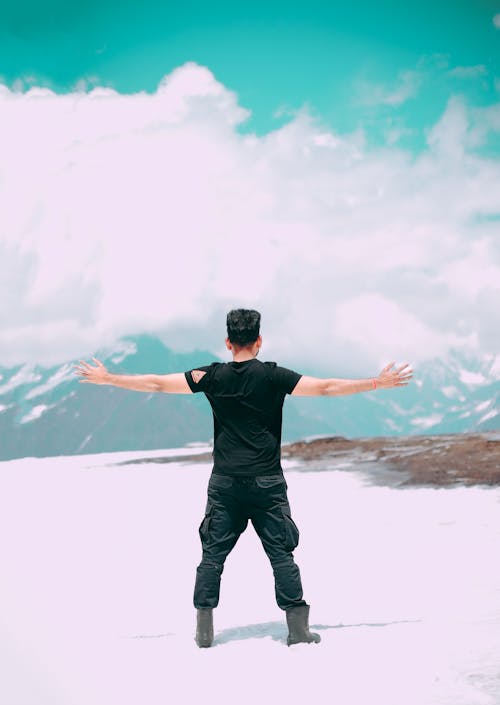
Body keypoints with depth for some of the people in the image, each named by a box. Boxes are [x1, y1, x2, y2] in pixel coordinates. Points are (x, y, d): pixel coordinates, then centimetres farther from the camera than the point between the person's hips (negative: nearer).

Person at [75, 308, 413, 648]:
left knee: (213, 553, 8)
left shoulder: (213, 376, 0)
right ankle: (298, 629, 4)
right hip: (267, 483, -2)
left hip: (224, 483, 2)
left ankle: (204, 631, 8)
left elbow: (157, 383, 3)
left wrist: (106, 378, 14)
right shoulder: (273, 376, -5)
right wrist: (378, 382, -1)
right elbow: (326, 387, -7)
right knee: (281, 554, 3)